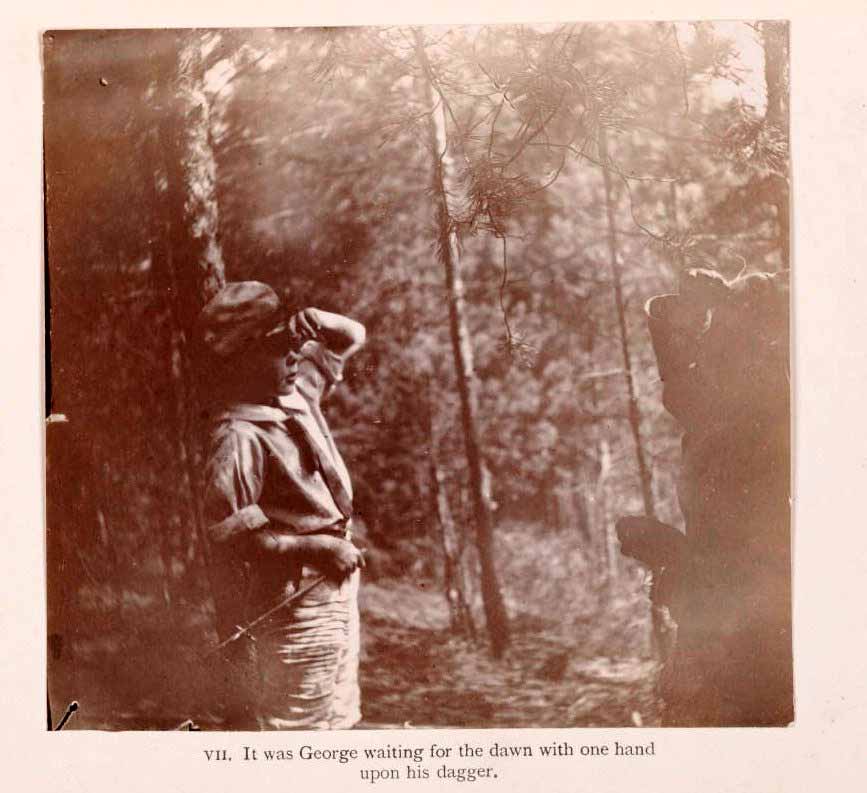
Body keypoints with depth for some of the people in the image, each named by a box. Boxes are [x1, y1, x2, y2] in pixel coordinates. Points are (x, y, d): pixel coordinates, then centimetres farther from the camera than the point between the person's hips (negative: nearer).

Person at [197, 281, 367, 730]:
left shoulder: (298, 391, 2)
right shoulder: (238, 437, -21)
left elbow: (352, 336, 14)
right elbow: (231, 535, -23)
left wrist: (313, 320, -8)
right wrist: (318, 547, -20)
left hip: (334, 588, 9)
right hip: (292, 600, -9)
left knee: (335, 716, 21)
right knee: (300, 721, 3)